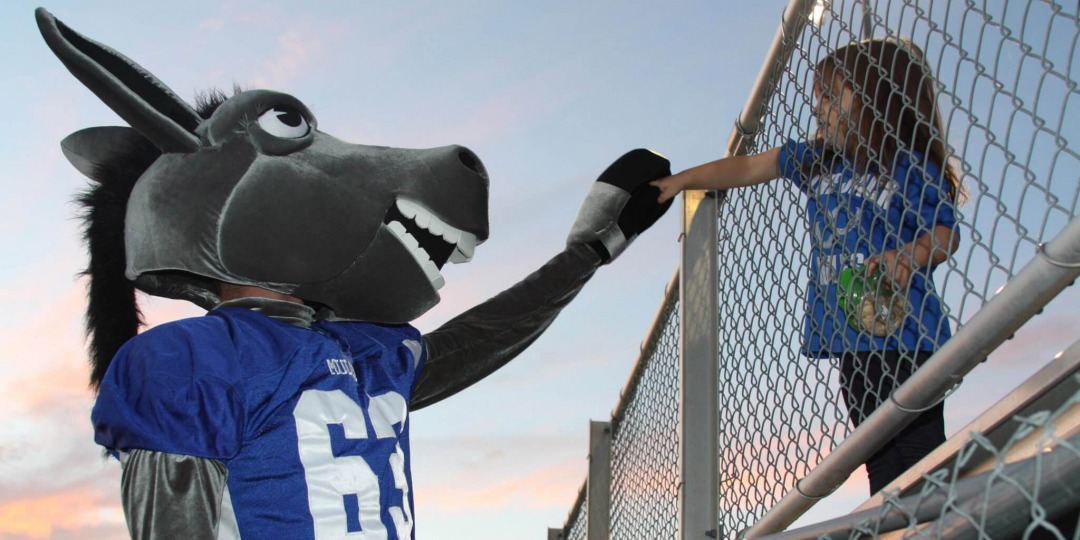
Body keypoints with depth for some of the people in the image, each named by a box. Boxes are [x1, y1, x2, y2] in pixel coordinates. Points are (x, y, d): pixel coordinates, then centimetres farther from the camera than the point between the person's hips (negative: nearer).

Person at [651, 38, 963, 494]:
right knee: (882, 465, 9)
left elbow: (946, 234, -5)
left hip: (904, 338, -6)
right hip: (853, 342, 6)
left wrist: (909, 255, -24)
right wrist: (683, 179, 24)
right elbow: (748, 168, 21)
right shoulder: (815, 162, 14)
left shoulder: (914, 170, -4)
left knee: (918, 456, -11)